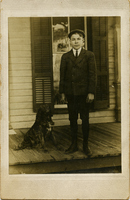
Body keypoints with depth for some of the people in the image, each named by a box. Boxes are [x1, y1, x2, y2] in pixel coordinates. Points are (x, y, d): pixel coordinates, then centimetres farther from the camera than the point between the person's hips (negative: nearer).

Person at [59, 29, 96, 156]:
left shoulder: (89, 55, 2)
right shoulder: (65, 57, 10)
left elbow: (92, 74, -2)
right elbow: (62, 75, 9)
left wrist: (91, 92, -8)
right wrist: (62, 92, 4)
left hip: (83, 92, -2)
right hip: (70, 93, 2)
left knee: (85, 119, 4)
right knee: (72, 119, 8)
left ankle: (85, 145, 16)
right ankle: (74, 144, 19)